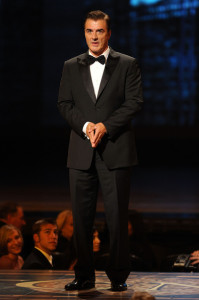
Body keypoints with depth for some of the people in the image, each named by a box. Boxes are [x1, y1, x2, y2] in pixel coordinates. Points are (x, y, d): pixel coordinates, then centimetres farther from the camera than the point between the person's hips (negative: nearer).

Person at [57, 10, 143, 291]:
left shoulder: (127, 64, 6)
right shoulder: (71, 67, 14)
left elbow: (134, 102, -2)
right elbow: (64, 104, 7)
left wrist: (106, 126, -13)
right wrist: (85, 126, -10)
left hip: (115, 151, -2)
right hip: (81, 152, 3)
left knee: (117, 216, -2)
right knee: (81, 216, 3)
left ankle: (118, 276, 6)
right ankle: (84, 275, 11)